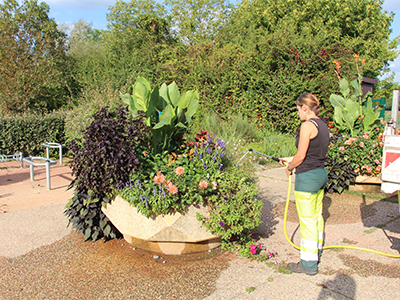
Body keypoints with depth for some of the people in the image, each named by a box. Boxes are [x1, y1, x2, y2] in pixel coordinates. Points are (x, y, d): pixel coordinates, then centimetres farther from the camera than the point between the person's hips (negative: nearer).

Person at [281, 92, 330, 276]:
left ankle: (309, 263, 12)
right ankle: (316, 253, 35)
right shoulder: (322, 125, 10)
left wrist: (289, 168, 0)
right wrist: (291, 161, 19)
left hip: (307, 177, -10)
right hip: (321, 173, 10)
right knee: (317, 217, 20)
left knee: (307, 220, 1)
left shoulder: (307, 125, -18)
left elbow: (301, 156, -18)